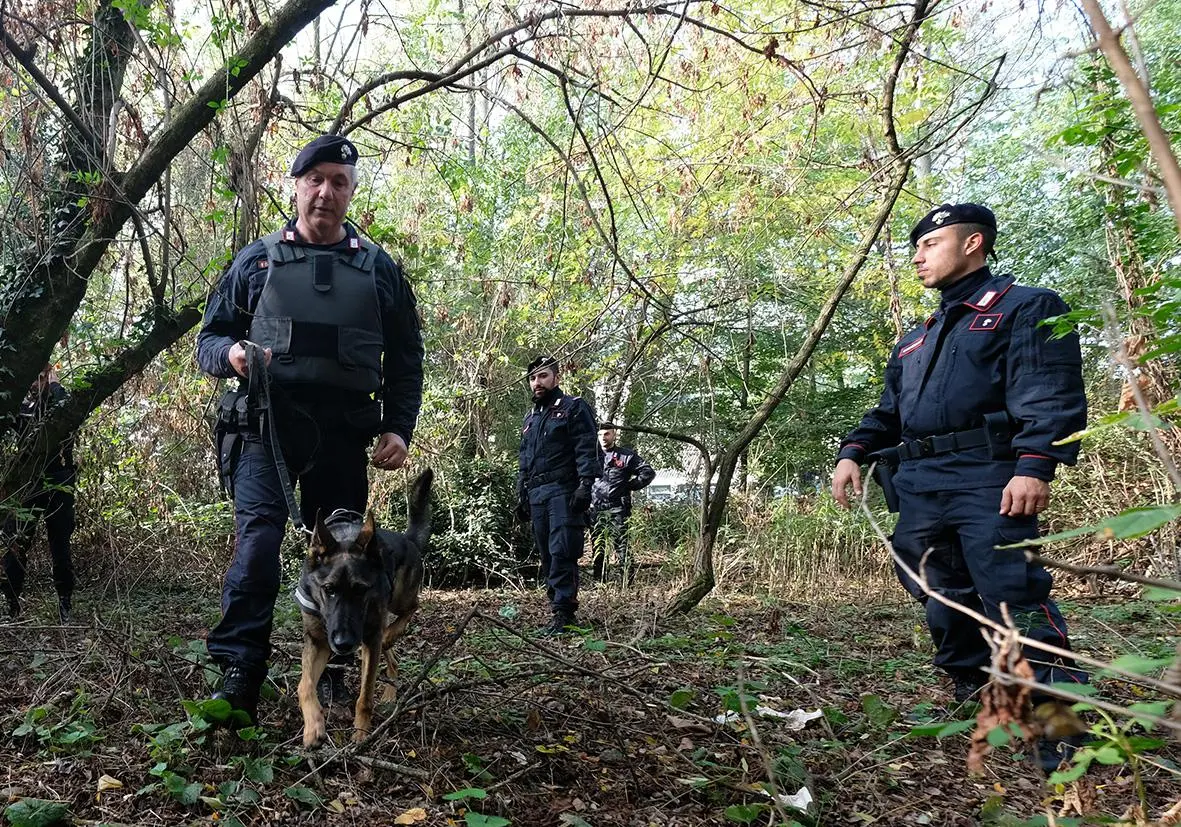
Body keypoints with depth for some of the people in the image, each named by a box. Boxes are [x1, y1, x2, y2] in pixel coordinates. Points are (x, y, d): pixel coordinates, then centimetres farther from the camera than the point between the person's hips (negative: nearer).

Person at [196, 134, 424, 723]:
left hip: (343, 434, 2)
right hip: (265, 425, -1)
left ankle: (334, 677, 20)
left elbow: (405, 360, 14)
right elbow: (209, 337, 12)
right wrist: (230, 354, -12)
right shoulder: (257, 260, 10)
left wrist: (399, 428, 1)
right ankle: (238, 678, -12)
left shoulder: (380, 270, 12)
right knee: (256, 542, -16)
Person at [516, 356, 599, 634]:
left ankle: (564, 613, -11)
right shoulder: (530, 417, 23)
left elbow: (587, 451, -8)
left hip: (563, 492, -7)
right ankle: (559, 606, 12)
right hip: (536, 495, 7)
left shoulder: (574, 408, 1)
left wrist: (585, 485, -18)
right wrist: (521, 495, 21)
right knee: (546, 556, 7)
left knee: (562, 553, -12)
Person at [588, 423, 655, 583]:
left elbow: (648, 472, 3)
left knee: (621, 546, -9)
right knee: (597, 547, 8)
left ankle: (629, 581, -7)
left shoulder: (626, 455, 4)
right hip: (595, 508, 4)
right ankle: (599, 582, 15)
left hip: (617, 508, -4)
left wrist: (630, 486, 1)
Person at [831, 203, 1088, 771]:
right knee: (946, 606, 8)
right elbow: (887, 412, 28)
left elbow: (1050, 396, -9)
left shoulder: (1026, 308, 5)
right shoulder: (914, 341, 28)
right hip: (918, 488, 8)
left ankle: (1063, 736, -4)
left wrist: (1034, 467, -22)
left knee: (1016, 603, -11)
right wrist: (852, 453, 10)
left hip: (987, 480, -7)